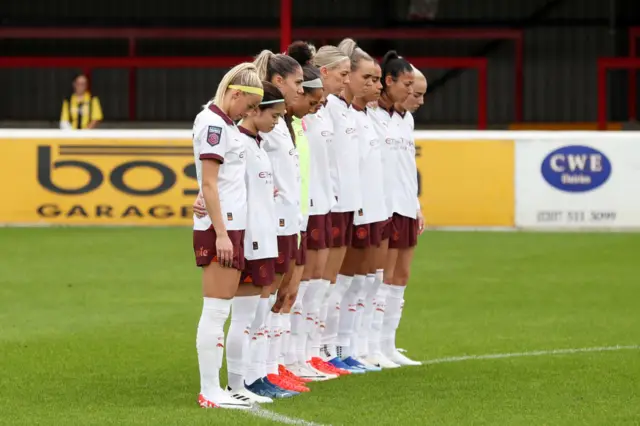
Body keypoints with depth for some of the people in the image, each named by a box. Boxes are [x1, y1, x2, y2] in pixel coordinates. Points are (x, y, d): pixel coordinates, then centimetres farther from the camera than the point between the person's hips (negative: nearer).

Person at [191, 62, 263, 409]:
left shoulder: (225, 124, 15)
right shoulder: (213, 123, -12)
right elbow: (208, 184, -17)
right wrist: (220, 234, -19)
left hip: (233, 225, 9)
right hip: (219, 226, -9)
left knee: (219, 313, 9)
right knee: (216, 312, -6)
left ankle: (213, 389, 12)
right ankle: (209, 392, -4)